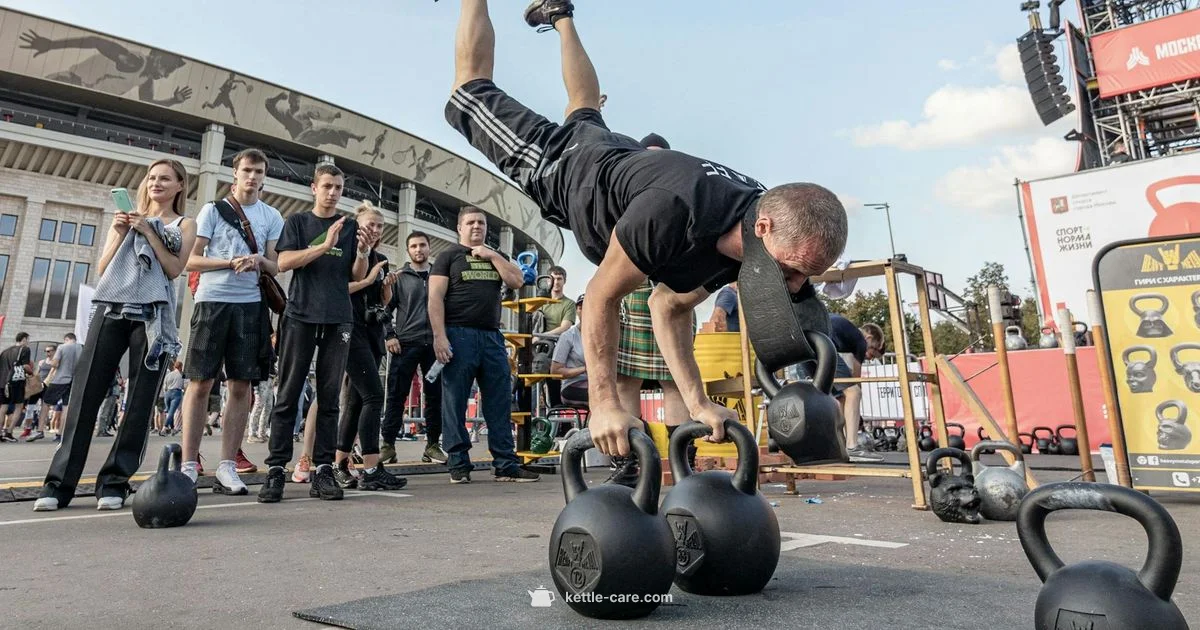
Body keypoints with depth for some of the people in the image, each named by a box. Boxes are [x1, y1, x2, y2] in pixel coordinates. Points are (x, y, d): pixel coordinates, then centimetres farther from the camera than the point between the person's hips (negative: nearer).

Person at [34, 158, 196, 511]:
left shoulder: (185, 225, 14)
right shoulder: (127, 217, 22)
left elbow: (174, 269, 0)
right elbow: (102, 269, 15)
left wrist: (148, 231, -4)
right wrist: (119, 233, 3)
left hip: (152, 317, -2)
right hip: (110, 309, 3)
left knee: (140, 402, -5)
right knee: (86, 393, -4)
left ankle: (114, 482, 1)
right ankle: (60, 481, -1)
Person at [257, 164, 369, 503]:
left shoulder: (351, 226, 15)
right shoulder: (297, 221, 12)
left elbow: (357, 276, 11)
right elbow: (284, 262, -3)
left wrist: (363, 252, -9)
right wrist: (325, 245, -14)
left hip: (338, 319, 2)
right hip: (301, 315, -1)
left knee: (329, 398, 0)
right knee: (288, 395, -3)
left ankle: (323, 470, 3)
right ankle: (276, 470, 1)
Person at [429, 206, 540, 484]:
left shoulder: (496, 257, 22)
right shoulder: (449, 256, 8)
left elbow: (517, 281, 5)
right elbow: (435, 298, -2)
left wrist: (492, 255, 1)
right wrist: (439, 336, -13)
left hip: (492, 337, 4)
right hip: (459, 335, -4)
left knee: (500, 403, 2)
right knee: (455, 403, -1)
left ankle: (505, 465, 8)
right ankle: (458, 466, 8)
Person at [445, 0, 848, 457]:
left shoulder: (747, 240, -24)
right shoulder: (675, 211, -48)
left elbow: (670, 307, -13)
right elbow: (601, 297, -33)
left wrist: (697, 404, -20)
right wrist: (604, 405, -32)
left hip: (612, 158, 5)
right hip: (555, 166, -5)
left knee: (584, 111, 40)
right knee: (471, 88, 20)